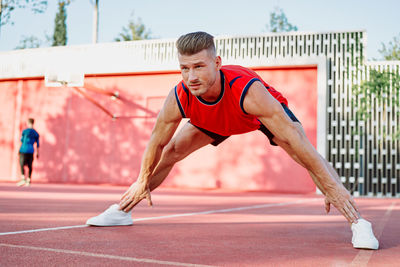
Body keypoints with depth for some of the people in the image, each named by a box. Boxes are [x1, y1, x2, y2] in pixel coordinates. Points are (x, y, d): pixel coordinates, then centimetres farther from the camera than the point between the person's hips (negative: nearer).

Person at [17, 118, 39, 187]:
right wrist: (37, 153, 17)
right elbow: (37, 144, 11)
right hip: (31, 151, 4)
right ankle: (28, 181, 5)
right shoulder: (36, 133, 8)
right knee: (29, 166, 6)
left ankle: (23, 179, -10)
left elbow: (21, 140, 5)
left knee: (22, 165, 1)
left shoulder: (25, 131, -5)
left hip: (24, 150, -4)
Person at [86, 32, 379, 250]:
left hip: (267, 113, -3)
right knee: (170, 153, 0)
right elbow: (157, 142, -15)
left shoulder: (248, 90, -47)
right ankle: (122, 210, 18)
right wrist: (143, 181, -3)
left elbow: (293, 139, -43)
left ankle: (359, 223, -20)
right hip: (214, 122, 4)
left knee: (304, 152, -26)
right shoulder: (178, 99, -35)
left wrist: (330, 187, -39)